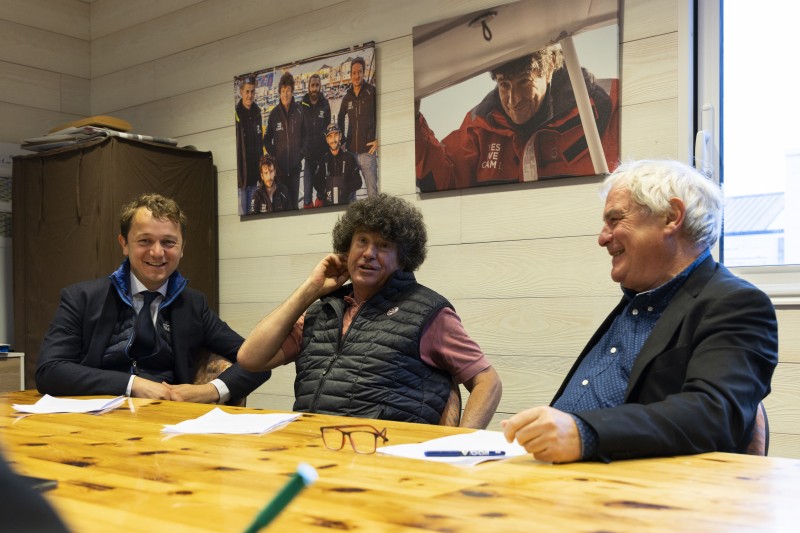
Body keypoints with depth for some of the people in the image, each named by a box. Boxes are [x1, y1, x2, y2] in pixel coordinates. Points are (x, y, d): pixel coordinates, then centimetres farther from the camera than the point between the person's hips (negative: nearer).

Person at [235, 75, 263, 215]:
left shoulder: (257, 113, 9)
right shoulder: (235, 114, -12)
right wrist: (237, 176, -17)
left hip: (253, 175, 6)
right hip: (240, 176, -6)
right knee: (241, 213, -3)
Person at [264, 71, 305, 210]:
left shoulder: (299, 112, -1)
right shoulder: (274, 114, -1)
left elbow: (304, 135, 9)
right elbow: (267, 140, 8)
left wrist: (301, 154, 3)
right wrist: (274, 156, 1)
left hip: (295, 166, 0)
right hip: (279, 167, 0)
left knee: (294, 202, 7)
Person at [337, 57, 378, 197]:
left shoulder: (372, 92, -2)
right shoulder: (347, 97, 12)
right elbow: (341, 119, 26)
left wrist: (378, 140, -10)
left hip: (367, 150, -5)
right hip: (350, 151, 5)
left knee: (372, 190, -8)